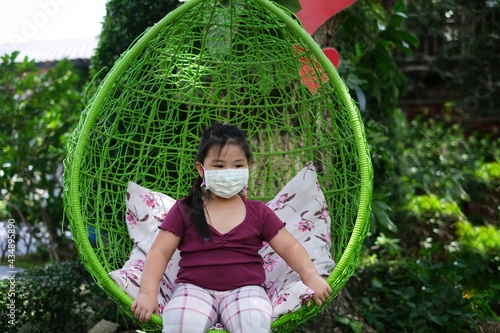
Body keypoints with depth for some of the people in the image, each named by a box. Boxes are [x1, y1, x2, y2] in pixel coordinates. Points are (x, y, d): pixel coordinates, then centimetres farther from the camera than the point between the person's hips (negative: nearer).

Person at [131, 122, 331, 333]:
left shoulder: (258, 212, 11)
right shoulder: (185, 210, 8)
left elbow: (289, 247, 9)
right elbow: (159, 252, 4)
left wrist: (311, 276, -10)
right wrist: (148, 292, -12)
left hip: (245, 289, 1)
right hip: (195, 289, -1)